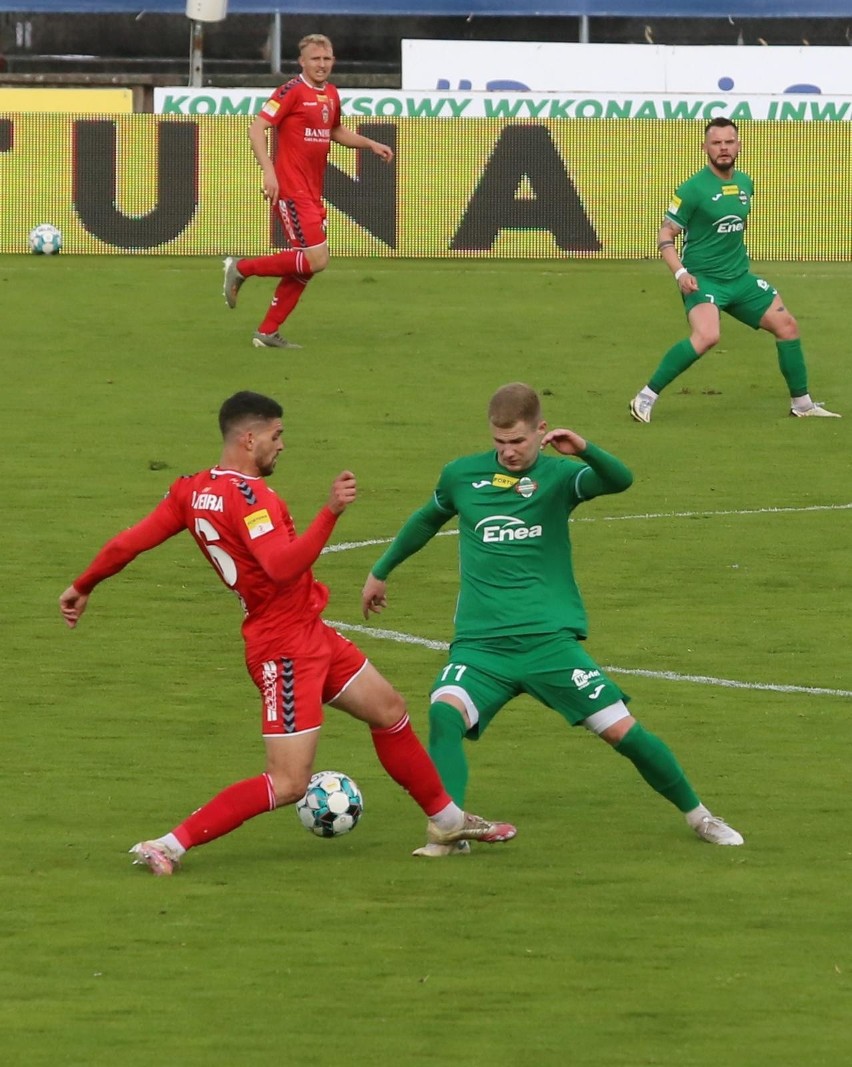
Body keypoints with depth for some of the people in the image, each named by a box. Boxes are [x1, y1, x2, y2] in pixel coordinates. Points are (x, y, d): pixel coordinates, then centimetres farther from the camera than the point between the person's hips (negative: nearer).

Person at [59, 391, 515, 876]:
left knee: (390, 709, 20)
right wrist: (331, 512, -39)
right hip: (286, 648, -11)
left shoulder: (192, 491, 3)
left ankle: (448, 819, 34)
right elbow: (283, 566, -36)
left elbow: (127, 543, 5)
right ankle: (169, 847, -8)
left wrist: (83, 587, 17)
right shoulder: (246, 494, -23)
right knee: (288, 784, -9)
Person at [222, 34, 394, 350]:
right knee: (316, 259, -15)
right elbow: (257, 130, -16)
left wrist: (371, 144, 20)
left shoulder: (331, 95, 13)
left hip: (313, 193, 9)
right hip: (291, 190, -9)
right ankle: (242, 268, -2)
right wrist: (268, 171, -27)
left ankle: (267, 332, 14)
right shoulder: (292, 92, -12)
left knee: (305, 266, 8)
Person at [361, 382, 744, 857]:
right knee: (444, 712, -28)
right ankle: (448, 832, -29)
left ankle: (697, 815, 18)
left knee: (622, 729, -3)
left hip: (550, 640, -1)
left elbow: (620, 480, -21)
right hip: (481, 641, 2)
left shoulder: (558, 475, -1)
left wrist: (584, 450, -40)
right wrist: (380, 572, 38)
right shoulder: (462, 476, 8)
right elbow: (426, 522, 27)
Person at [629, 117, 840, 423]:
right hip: (703, 279, -8)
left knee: (787, 325, 7)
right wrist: (680, 273, -23)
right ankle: (645, 398, -22)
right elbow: (666, 234, -11)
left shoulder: (744, 183, 9)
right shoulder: (693, 189, -12)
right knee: (706, 336, -32)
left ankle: (802, 403, 23)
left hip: (739, 278, 8)